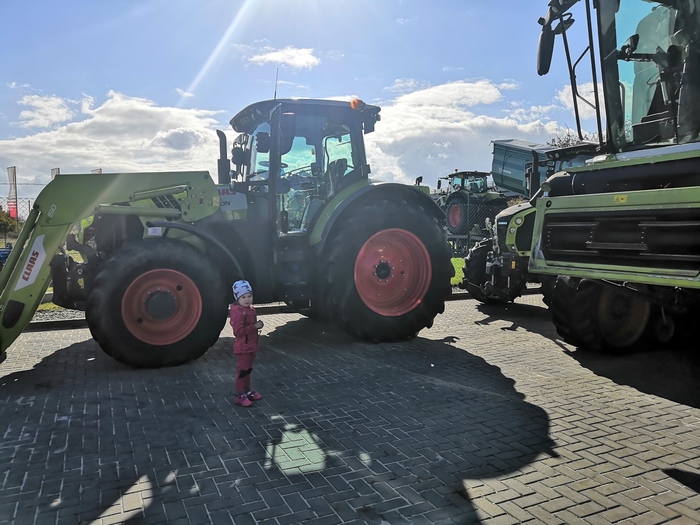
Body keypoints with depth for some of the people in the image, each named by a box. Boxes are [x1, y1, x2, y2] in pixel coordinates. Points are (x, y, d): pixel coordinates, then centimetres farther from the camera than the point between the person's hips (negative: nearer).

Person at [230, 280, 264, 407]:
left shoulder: (250, 309, 8)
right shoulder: (238, 312, -22)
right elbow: (239, 331, -28)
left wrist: (257, 325, 3)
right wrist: (255, 326, -25)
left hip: (251, 345, 9)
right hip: (242, 347, -9)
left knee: (248, 369, 20)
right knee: (242, 371, -1)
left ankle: (247, 391, 33)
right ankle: (239, 396, 10)